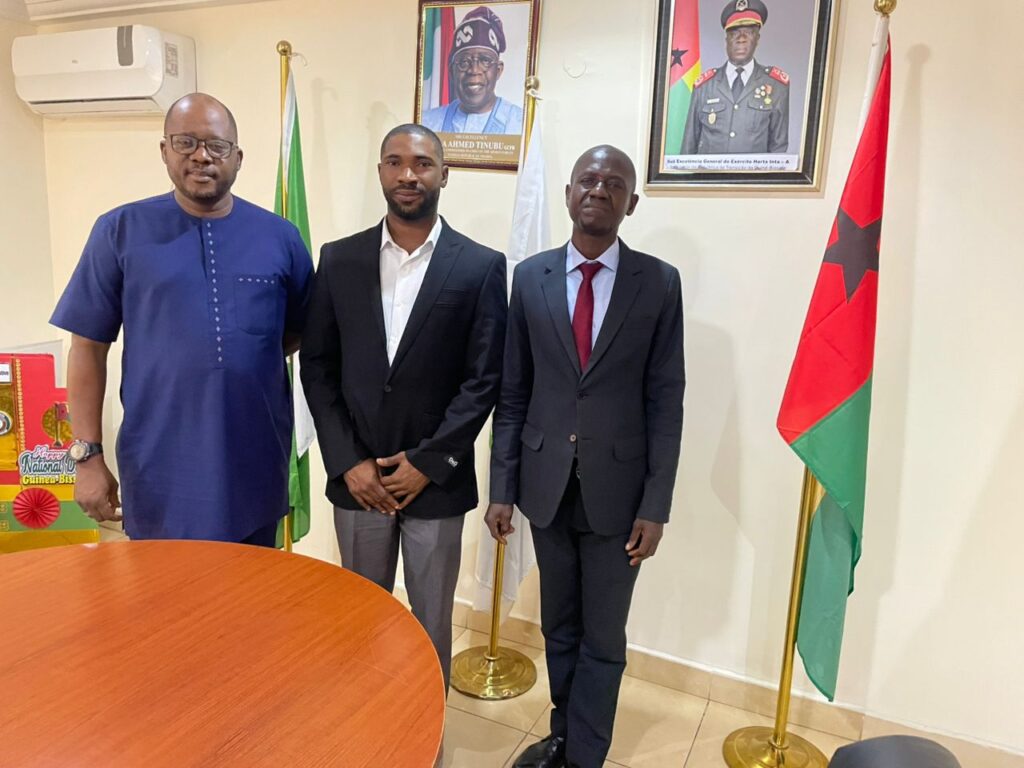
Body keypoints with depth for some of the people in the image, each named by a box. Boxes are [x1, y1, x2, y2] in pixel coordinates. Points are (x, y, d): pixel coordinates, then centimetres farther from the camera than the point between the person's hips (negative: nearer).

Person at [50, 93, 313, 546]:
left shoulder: (279, 236, 2)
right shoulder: (121, 231, -1)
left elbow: (303, 333, 12)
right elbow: (88, 347, 0)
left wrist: (253, 356, -3)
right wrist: (87, 454, -3)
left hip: (255, 466, 2)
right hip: (160, 470, -1)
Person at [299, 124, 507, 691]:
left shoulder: (481, 267, -5)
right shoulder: (339, 260, 2)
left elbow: (484, 379, -7)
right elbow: (316, 367, 2)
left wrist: (428, 463, -11)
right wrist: (348, 462, -6)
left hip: (437, 480, -2)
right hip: (356, 478, 2)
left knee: (431, 623, 13)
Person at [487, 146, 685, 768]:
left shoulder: (660, 283, -4)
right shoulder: (530, 277, 1)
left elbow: (666, 402, -5)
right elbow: (512, 393, 2)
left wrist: (656, 505, -7)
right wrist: (503, 486, 1)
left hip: (616, 489, -2)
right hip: (547, 482, 2)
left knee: (603, 638, 11)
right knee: (559, 627, 19)